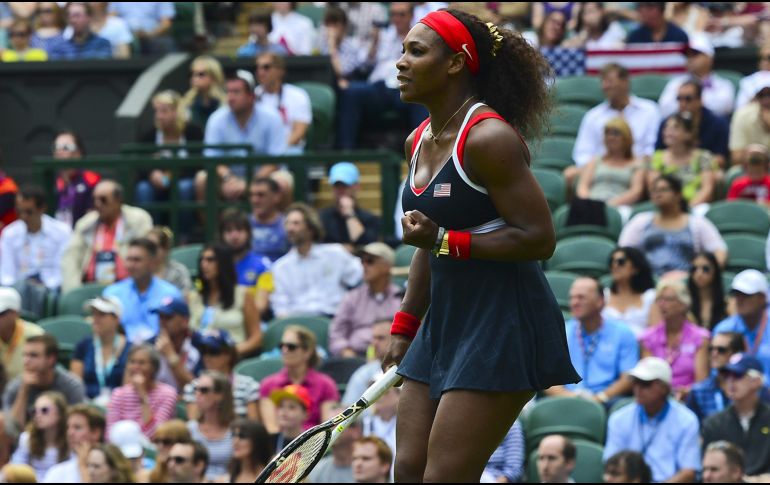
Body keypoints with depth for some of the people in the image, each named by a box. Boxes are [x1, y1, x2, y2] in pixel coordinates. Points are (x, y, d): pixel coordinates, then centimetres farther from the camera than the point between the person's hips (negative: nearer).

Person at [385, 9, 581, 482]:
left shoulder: (488, 138, -16)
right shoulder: (419, 141, 11)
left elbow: (539, 239, -19)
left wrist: (445, 240, -22)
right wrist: (404, 331, 23)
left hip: (503, 323, -9)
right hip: (446, 321, 9)